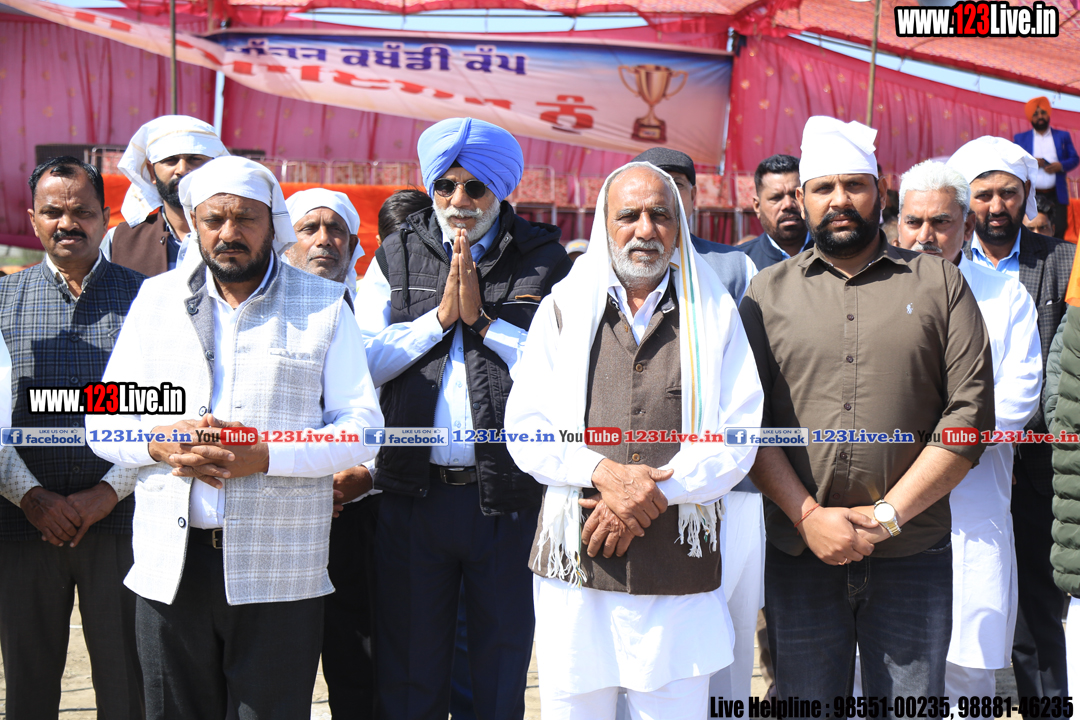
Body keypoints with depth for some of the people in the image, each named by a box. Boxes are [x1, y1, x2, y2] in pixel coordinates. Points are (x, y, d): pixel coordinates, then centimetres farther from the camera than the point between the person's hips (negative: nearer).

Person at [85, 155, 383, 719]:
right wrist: (158, 443, -11)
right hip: (170, 564, 3)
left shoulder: (325, 305, 4)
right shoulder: (156, 299, 12)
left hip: (278, 571, -2)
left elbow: (362, 426, -1)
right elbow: (103, 420, 12)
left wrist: (264, 455, -15)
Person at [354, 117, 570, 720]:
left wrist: (483, 318, -13)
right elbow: (364, 359, 0)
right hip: (415, 490, 2)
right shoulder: (397, 257, 9)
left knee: (502, 667, 12)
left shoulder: (544, 259, 2)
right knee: (411, 667, 13)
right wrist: (440, 316, -9)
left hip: (509, 495, -1)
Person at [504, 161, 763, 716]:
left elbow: (739, 436, 1)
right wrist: (603, 471, -13)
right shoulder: (564, 307, 9)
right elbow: (525, 427, 3)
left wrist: (655, 491, -11)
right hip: (574, 562, 0)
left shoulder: (714, 315, 8)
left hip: (679, 566, 0)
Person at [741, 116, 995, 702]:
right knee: (805, 703, 10)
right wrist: (809, 515, -11)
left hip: (913, 559, 0)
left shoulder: (940, 285, 6)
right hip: (799, 556, 1)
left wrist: (887, 514, -10)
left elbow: (971, 412, -2)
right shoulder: (768, 293, 7)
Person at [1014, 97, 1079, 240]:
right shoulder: (1020, 138, 13)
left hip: (1056, 195, 1)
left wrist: (1061, 165, -9)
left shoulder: (1063, 136, 15)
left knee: (1058, 231, -8)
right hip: (1031, 195, -1)